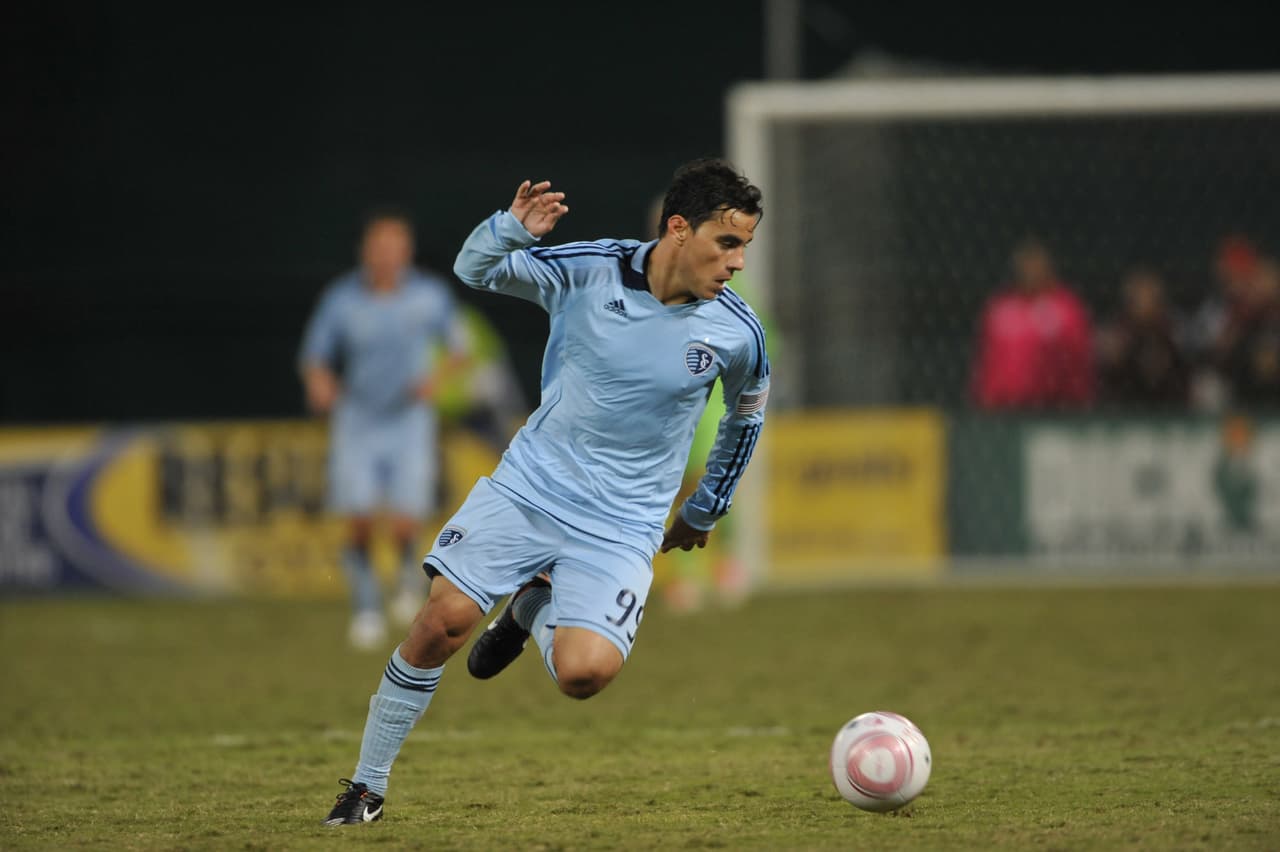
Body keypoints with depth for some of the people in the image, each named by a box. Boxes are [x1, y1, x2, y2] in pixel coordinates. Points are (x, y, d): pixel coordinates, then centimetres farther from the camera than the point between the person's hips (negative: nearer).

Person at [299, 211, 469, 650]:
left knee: (404, 527, -10)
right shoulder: (341, 299, -9)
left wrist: (436, 377, -12)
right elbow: (314, 358, -2)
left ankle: (410, 575, 26)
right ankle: (366, 606, 18)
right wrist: (319, 384, -24)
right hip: (357, 422, 0)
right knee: (359, 526, -6)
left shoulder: (431, 295, -7)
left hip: (408, 421, 0)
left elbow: (458, 346, 7)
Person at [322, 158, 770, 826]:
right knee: (445, 617, -17)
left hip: (622, 526, 0)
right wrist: (512, 228, -23)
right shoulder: (589, 270, -10)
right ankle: (367, 785, 2)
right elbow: (473, 269, 1)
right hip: (529, 486, 0)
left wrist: (705, 511, 23)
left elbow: (745, 418, 14)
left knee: (585, 672, -22)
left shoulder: (736, 333, -7)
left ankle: (534, 608, 16)